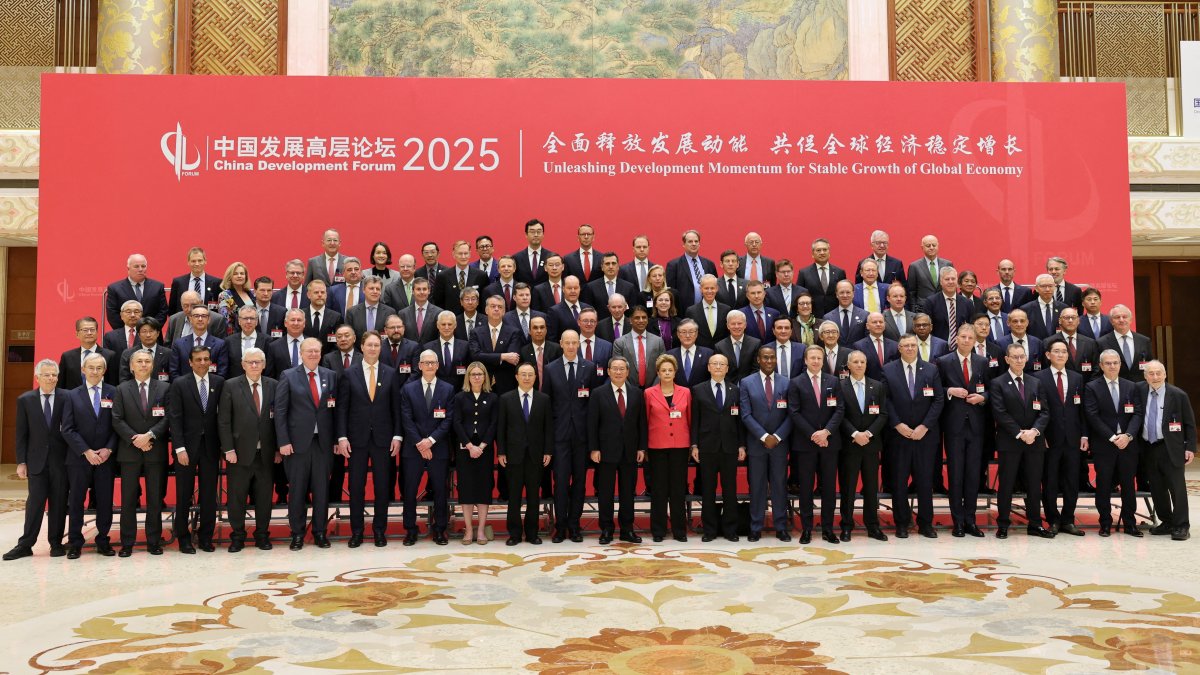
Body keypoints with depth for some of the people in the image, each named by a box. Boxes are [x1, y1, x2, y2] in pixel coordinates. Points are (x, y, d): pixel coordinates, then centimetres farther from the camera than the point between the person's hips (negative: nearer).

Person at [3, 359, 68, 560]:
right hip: (37, 459, 0)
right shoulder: (25, 400, 4)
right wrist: (21, 462, 0)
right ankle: (25, 545, 7)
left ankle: (56, 543, 15)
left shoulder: (67, 398, -1)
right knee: (35, 502, 0)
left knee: (59, 502, 5)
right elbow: (21, 434, 5)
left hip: (60, 459, 0)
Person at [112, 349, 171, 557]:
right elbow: (117, 420, -1)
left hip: (155, 451, 0)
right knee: (128, 499, 3)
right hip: (129, 451, 0)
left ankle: (154, 542, 12)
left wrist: (149, 435, -14)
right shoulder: (122, 390, 6)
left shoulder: (163, 389, 5)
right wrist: (135, 439, -12)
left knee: (155, 499, 4)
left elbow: (167, 418, -1)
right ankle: (127, 543, 10)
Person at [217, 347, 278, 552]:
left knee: (264, 496, 9)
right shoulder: (231, 386, -1)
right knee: (237, 497, 6)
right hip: (240, 452, -2)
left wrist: (278, 449, 2)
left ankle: (262, 535, 22)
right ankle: (237, 537, 20)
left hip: (266, 453, 2)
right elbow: (223, 421, -3)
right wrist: (228, 449, -9)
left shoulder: (273, 386, 5)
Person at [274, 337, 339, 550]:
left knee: (322, 489, 7)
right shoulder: (288, 376, 1)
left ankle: (320, 532, 19)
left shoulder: (331, 376, 8)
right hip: (297, 442, -2)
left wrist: (337, 439, 5)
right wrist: (284, 441, -8)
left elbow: (335, 409, 9)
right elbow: (280, 411, -2)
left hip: (323, 441, 2)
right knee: (297, 489, 5)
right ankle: (297, 533, 17)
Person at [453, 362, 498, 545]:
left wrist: (481, 446, -10)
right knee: (465, 486, 0)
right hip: (464, 448, 0)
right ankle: (468, 529, 5)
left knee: (484, 486, 0)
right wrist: (470, 446, -12)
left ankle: (481, 529, 5)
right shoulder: (460, 398, 4)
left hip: (485, 448, 0)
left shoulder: (493, 398, 5)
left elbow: (494, 424, -1)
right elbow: (457, 423, -2)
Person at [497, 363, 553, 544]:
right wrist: (500, 452, -4)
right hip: (514, 454, -1)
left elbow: (548, 427, 5)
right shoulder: (506, 399, 3)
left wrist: (548, 451, -1)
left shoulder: (544, 399, 5)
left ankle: (532, 533, 14)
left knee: (534, 495, 5)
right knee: (514, 495, 3)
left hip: (536, 454, 1)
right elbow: (501, 427, 2)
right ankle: (514, 533, 11)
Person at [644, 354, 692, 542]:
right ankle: (658, 529, 13)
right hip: (657, 446, -1)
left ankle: (679, 529, 13)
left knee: (678, 488, 4)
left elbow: (690, 419, 9)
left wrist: (693, 444, 5)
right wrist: (643, 447, 2)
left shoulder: (685, 392, 6)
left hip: (680, 445, 1)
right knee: (659, 488, 4)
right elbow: (644, 421, 4)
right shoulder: (649, 393, 2)